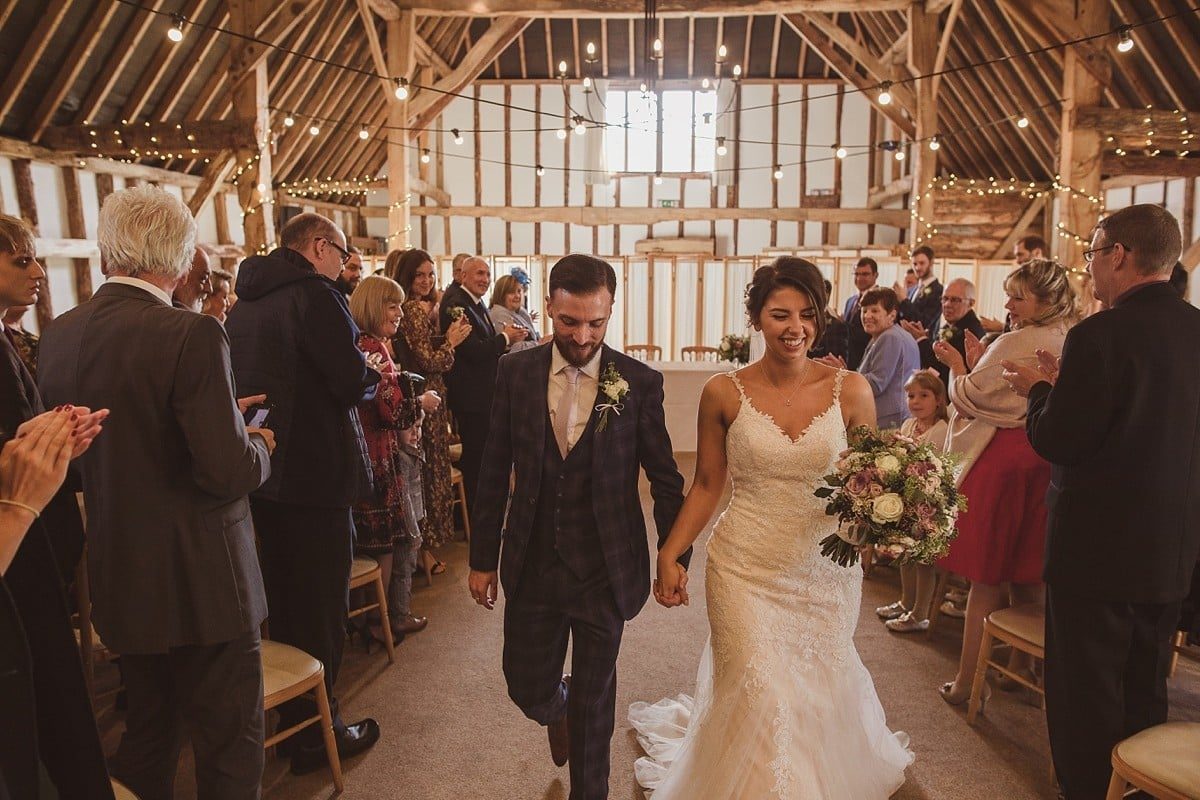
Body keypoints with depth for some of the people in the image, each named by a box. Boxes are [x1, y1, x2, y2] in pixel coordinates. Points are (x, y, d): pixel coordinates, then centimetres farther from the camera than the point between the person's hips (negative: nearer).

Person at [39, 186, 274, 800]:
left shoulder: (58, 335, 1)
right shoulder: (192, 336, -21)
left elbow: (70, 456, 10)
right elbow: (231, 472, -25)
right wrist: (260, 446, -2)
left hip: (118, 581, 7)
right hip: (201, 582, -7)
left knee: (147, 731, 26)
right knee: (228, 748, 9)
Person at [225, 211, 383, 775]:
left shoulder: (244, 303, 10)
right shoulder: (314, 295, -16)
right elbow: (353, 383, -22)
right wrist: (374, 372, 0)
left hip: (265, 474, 9)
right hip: (316, 475, -9)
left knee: (284, 601, 21)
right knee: (322, 608, 5)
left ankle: (290, 720, 37)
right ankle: (316, 736, 18)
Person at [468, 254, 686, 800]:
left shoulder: (640, 383, -9)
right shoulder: (515, 373, -4)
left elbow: (665, 480, -2)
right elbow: (494, 472, 1)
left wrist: (675, 559, 0)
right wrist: (482, 558, 4)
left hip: (605, 570, -2)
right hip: (532, 566, 2)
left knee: (594, 700, 12)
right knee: (528, 687, 15)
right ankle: (558, 711, 52)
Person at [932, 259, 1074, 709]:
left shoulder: (1018, 343, -16)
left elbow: (970, 398, -9)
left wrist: (957, 365, 6)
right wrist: (979, 362, 12)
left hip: (1003, 464, -7)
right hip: (1047, 465, 7)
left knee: (987, 576, 0)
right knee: (1026, 577, 17)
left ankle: (967, 681, 8)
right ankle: (1021, 667, 30)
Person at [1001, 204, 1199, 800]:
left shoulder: (1100, 335, -21)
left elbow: (1056, 442, -20)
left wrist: (1041, 388, -1)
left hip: (1098, 544, -8)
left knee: (1085, 691, 9)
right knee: (1147, 691, 23)